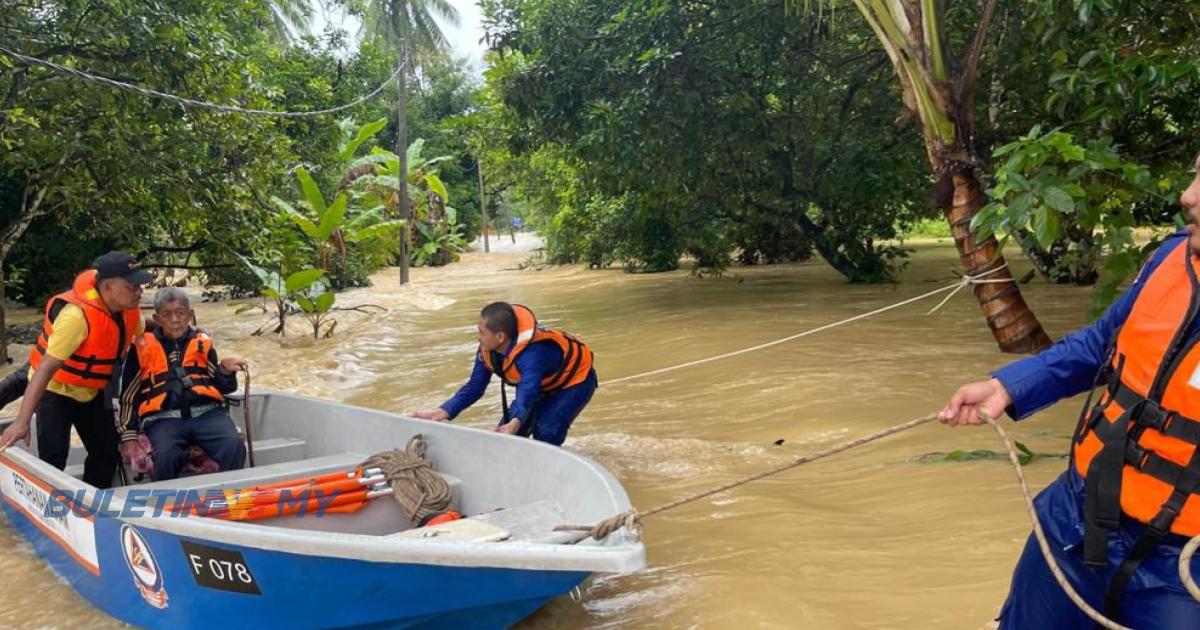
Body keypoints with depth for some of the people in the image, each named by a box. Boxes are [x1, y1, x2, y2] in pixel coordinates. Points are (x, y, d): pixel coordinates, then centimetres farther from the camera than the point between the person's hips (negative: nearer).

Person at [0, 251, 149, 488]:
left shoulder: (128, 306, -14)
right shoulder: (78, 315, -35)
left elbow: (140, 334, 11)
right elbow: (47, 366, -39)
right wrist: (22, 421, -44)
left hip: (91, 392, 7)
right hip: (55, 390, -7)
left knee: (108, 453, 8)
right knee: (54, 456, -18)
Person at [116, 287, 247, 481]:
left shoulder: (203, 342, 18)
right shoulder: (143, 347, 13)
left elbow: (221, 387, 19)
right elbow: (128, 395, 16)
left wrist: (225, 370, -2)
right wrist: (129, 436, 10)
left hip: (206, 412, 1)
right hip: (163, 418, -1)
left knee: (234, 447, -28)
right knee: (166, 456, -34)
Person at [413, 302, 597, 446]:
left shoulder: (531, 353, -42)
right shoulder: (487, 349, -18)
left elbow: (527, 392, -58)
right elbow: (474, 387, -11)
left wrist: (516, 422, -77)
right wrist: (444, 412, -24)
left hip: (575, 379, -8)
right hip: (544, 384, 8)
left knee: (545, 433, -26)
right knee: (506, 431, 0)